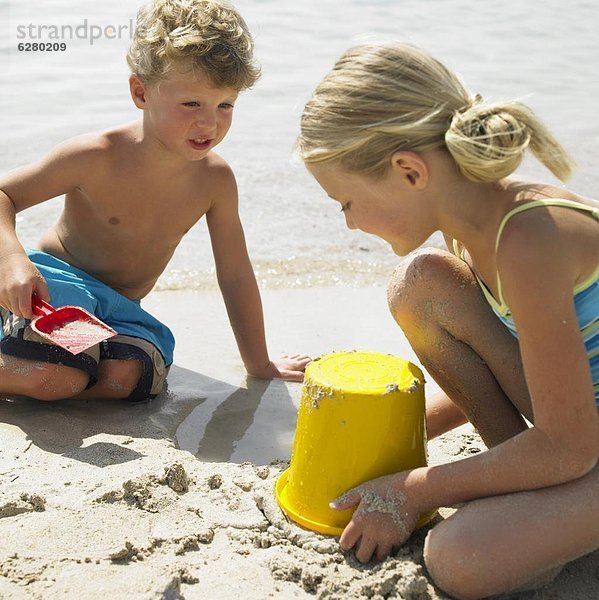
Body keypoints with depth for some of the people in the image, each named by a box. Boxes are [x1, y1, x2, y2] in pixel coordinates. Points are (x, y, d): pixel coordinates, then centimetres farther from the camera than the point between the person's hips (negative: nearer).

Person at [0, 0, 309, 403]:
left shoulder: (214, 179, -9)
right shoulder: (96, 157, -19)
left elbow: (236, 276, -2)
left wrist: (260, 364, 5)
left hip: (120, 309, 4)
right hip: (58, 280, -4)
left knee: (125, 376, -29)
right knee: (57, 378, -34)